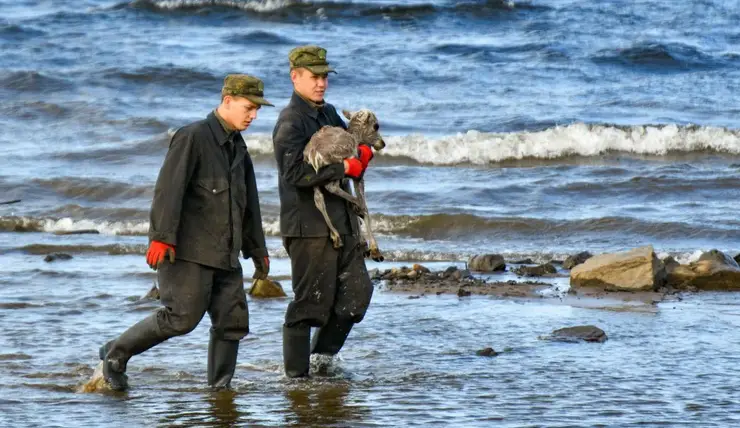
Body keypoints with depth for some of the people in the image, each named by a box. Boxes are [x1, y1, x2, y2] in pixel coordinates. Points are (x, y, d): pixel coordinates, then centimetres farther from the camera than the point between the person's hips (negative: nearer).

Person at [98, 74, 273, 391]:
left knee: (233, 320, -1)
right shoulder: (193, 137, -9)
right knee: (182, 317, -13)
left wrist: (257, 251, 28)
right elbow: (169, 188, -18)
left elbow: (249, 205, 27)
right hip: (189, 250, -8)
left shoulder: (237, 147, 18)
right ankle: (116, 353, 2)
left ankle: (220, 387, 6)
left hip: (225, 254, 8)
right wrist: (162, 236, -27)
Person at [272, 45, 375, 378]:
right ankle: (297, 373, 4)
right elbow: (297, 174, -24)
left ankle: (323, 358, 21)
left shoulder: (328, 114, 16)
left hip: (341, 222, 9)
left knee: (357, 291, 9)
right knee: (311, 301, -5)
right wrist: (344, 168, -21)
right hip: (308, 226, -9)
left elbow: (352, 146, 26)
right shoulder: (290, 123, -12)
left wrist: (362, 152, 1)